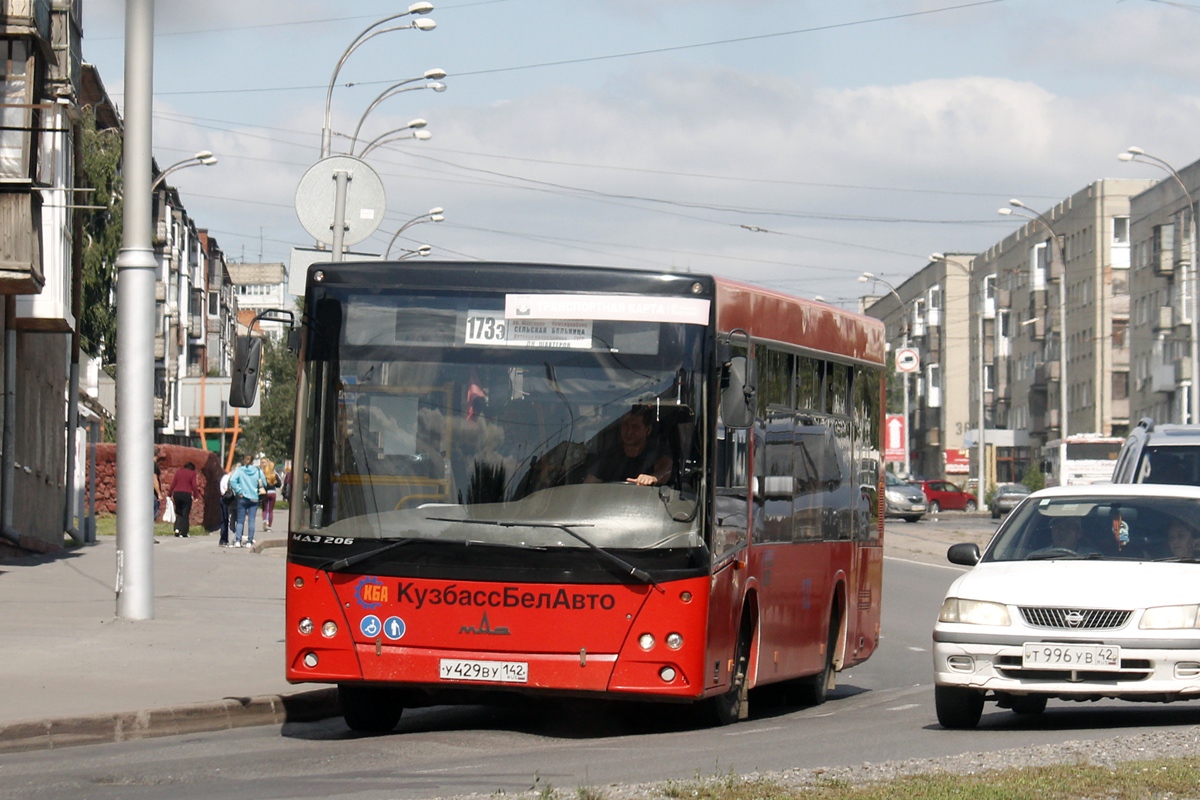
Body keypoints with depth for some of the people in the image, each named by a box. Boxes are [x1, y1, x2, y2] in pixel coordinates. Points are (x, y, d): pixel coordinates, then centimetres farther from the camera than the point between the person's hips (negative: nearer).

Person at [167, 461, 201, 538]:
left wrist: (170, 494, 16)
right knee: (185, 514, 2)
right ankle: (183, 533, 0)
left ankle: (177, 529, -4)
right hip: (187, 494, -4)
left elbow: (173, 484, 12)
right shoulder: (192, 473, 2)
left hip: (177, 493, 4)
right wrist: (196, 495, 1)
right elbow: (194, 486, -5)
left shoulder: (178, 472, 13)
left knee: (179, 512, 15)